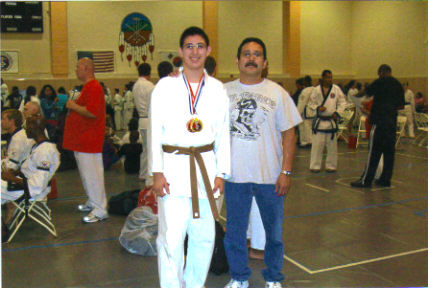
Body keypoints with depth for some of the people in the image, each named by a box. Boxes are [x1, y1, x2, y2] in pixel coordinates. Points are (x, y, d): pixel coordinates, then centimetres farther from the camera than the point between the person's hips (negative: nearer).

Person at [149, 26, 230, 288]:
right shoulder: (166, 86, 0)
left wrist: (221, 173, 4)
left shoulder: (217, 89, 7)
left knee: (204, 236, 11)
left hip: (206, 166, 3)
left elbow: (223, 134, 9)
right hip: (173, 167, -2)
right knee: (171, 238, -5)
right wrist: (157, 172, -5)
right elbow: (155, 131, 0)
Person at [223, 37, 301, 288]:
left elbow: (289, 134, 0)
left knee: (274, 230, 10)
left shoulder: (277, 93, 0)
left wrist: (286, 172, -7)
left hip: (270, 175, -1)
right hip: (235, 175, 1)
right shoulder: (224, 91, 3)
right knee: (235, 230, 11)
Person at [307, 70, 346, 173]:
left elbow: (342, 102, 6)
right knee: (317, 144, -1)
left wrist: (337, 112, -7)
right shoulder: (317, 90, 1)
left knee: (332, 145, 5)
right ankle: (315, 166, 9)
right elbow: (310, 103, 5)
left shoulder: (336, 89, 2)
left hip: (332, 121, 1)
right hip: (319, 121, -1)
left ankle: (331, 166, 18)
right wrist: (317, 108, -13)